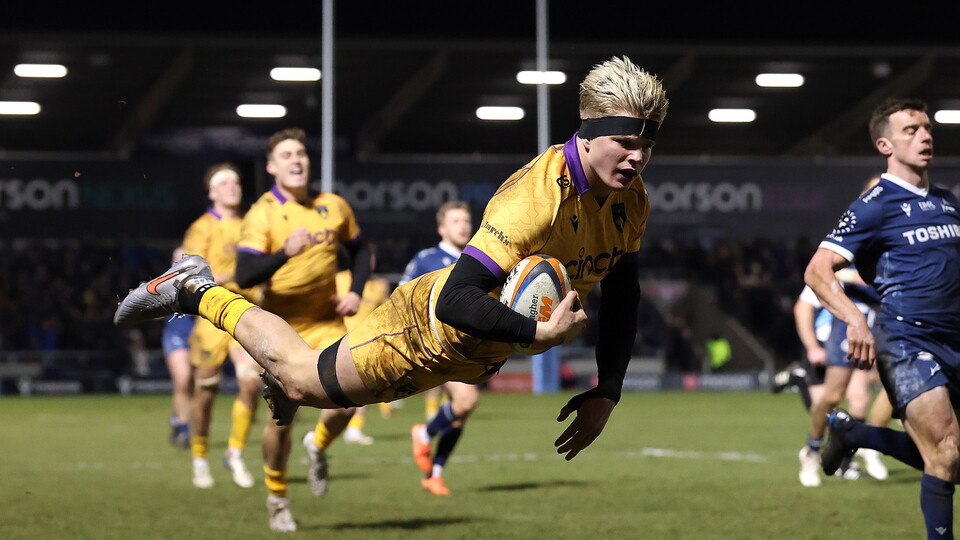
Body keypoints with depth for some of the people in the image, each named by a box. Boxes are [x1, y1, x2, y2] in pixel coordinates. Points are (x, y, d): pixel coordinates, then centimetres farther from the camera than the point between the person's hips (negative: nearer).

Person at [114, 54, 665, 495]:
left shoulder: (631, 200, -12)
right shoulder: (538, 195, -36)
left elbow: (621, 297, 2)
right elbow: (454, 301, -40)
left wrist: (607, 392, -7)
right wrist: (540, 330, -47)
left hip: (483, 354, 7)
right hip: (431, 328, -7)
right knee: (304, 381, 10)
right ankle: (196, 291, 28)